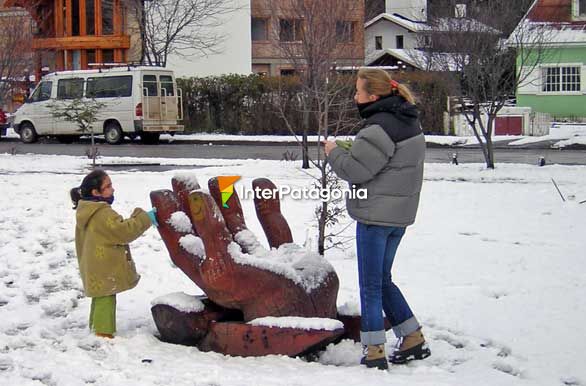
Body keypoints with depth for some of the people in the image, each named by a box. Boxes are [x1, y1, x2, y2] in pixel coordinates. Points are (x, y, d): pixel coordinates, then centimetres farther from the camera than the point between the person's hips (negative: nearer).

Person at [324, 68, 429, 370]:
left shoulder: (380, 127, -19)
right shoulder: (409, 122, 13)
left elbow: (355, 169, -19)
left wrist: (335, 151, 0)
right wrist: (350, 151, 9)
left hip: (376, 215, -10)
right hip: (400, 212, 10)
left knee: (371, 284, -1)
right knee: (382, 279, 19)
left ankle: (375, 353, 3)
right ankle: (414, 339, 21)